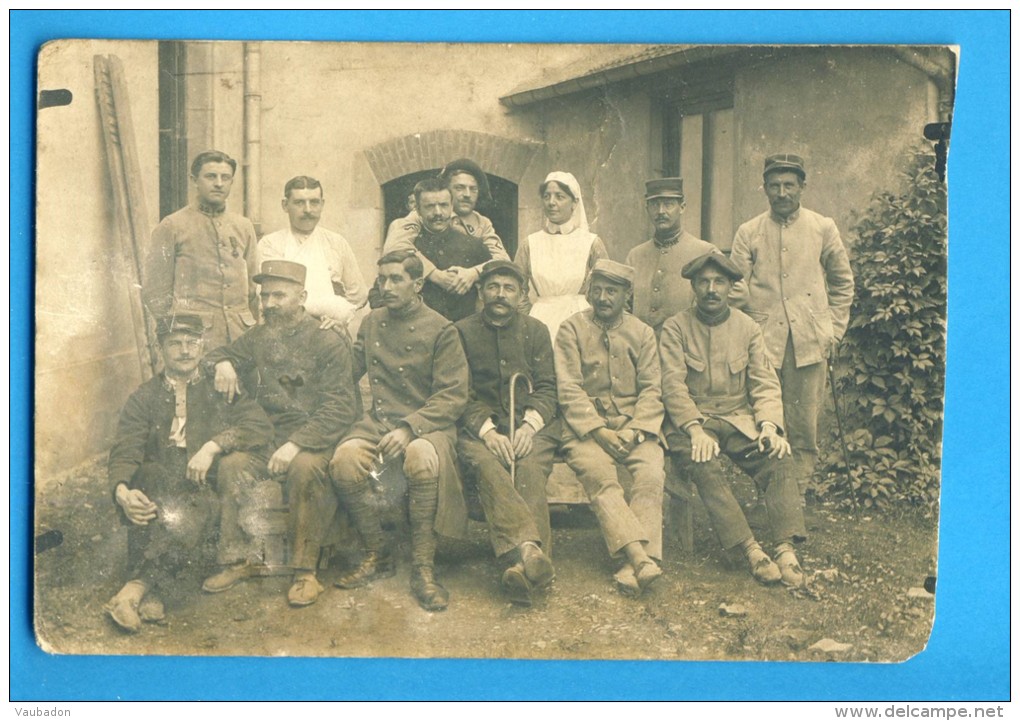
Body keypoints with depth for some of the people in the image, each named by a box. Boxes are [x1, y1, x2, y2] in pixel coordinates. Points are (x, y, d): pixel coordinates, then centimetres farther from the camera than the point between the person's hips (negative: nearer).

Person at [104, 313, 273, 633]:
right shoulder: (144, 398, 17)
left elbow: (260, 426, -3)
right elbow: (124, 453, 2)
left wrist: (213, 445, -19)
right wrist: (122, 491, -20)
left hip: (212, 486, 1)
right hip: (166, 492, -1)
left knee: (237, 462, -33)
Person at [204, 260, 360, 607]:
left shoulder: (328, 341, -5)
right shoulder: (258, 338, 13)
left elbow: (340, 407, -13)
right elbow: (221, 354, 28)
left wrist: (297, 443, -25)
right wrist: (222, 362, 1)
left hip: (318, 438, -5)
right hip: (269, 435, 5)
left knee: (304, 466, -37)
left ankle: (305, 570, -24)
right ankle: (242, 558, -6)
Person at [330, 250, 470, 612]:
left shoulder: (441, 330, -2)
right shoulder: (371, 323, 14)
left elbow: (453, 396, -9)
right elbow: (347, 371, 26)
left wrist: (409, 428, -21)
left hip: (428, 423, -4)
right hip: (378, 421, 4)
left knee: (421, 456, -39)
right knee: (345, 458, -29)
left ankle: (423, 568, -23)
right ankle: (377, 555, -7)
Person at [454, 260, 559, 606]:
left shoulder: (536, 330, 16)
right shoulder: (462, 331, 11)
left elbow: (547, 388, 9)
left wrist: (529, 425, -11)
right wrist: (488, 432, -13)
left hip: (531, 424, 1)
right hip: (479, 425, -1)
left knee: (530, 467, -31)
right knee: (486, 463, -34)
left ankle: (518, 560, -43)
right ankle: (530, 550, -48)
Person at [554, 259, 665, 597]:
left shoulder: (642, 333, 15)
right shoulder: (571, 329, 8)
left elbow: (651, 391, 7)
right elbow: (569, 390, -2)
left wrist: (634, 430, -12)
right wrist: (599, 431, -15)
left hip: (634, 424, 2)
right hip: (586, 425, -2)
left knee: (652, 473, -28)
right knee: (598, 474, -32)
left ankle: (633, 565, -32)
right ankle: (641, 557, -39)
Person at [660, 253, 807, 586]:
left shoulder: (748, 327, 10)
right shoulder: (675, 328, 2)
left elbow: (765, 383, 5)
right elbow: (673, 385, -8)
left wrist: (769, 425, -15)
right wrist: (695, 429, -22)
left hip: (740, 419, 3)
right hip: (692, 420, -2)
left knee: (779, 458, -26)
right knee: (705, 467, -33)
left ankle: (786, 549, -29)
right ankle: (751, 550, -32)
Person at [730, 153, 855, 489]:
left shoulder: (823, 228, 9)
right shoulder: (748, 233, 7)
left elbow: (843, 283, 18)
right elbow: (736, 290, 7)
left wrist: (834, 330, 11)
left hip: (809, 344, 1)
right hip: (763, 343, 0)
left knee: (803, 427, 2)